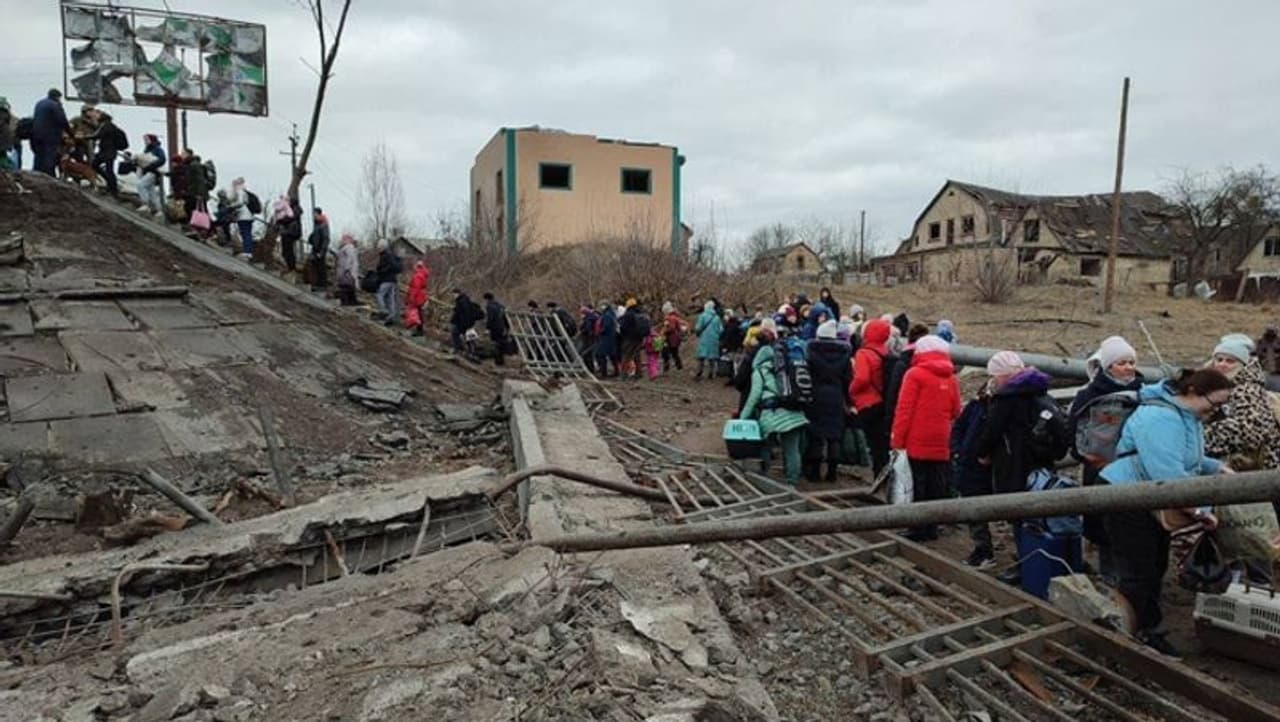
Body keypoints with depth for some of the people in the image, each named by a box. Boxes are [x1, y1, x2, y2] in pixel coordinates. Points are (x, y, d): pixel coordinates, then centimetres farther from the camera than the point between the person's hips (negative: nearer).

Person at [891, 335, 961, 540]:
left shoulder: (915, 374, -8)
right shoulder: (951, 378, 7)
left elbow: (904, 409, -12)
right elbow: (955, 412, 11)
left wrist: (897, 440, -9)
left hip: (916, 442, -5)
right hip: (940, 444, 5)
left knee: (916, 486, 1)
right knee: (936, 486, 11)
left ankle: (918, 530, 4)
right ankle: (931, 528, 18)